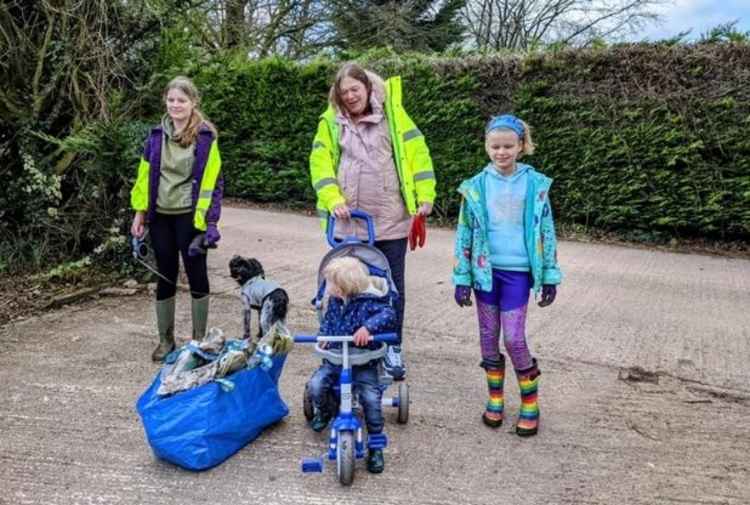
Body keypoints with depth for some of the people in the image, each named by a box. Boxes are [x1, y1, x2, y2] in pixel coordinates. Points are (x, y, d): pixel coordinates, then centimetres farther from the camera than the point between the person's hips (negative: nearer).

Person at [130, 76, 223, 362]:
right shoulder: (157, 134, 6)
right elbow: (145, 176, 9)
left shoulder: (205, 137, -6)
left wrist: (209, 221, -13)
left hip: (190, 216, -4)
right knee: (165, 277, 10)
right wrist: (140, 213, 5)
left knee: (197, 275, 5)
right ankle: (165, 339, 23)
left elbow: (212, 181, -7)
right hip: (160, 216, 4)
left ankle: (199, 339, 19)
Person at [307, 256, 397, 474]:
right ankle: (322, 411, 19)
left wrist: (368, 327, -43)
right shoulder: (335, 300, 2)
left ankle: (375, 445, -2)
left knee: (371, 397, -22)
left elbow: (388, 314, -29)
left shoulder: (369, 301, -16)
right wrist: (323, 336, -3)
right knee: (316, 384, -18)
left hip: (363, 361, -4)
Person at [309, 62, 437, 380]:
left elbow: (417, 152, 0)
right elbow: (320, 163, 1)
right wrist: (333, 199, -13)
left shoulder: (391, 114, 3)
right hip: (348, 221, 1)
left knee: (392, 285, 8)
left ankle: (393, 348, 22)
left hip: (391, 220, -1)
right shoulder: (330, 122, 6)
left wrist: (425, 196, -8)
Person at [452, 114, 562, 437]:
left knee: (514, 338, -4)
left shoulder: (535, 184, -3)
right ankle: (495, 398, 27)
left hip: (518, 271, -2)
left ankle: (530, 403, 15)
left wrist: (550, 276, 1)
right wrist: (461, 278, 1)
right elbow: (464, 234, 3)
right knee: (488, 336, 10)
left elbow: (546, 232, 1)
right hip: (485, 270, 2)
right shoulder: (476, 187, -1)